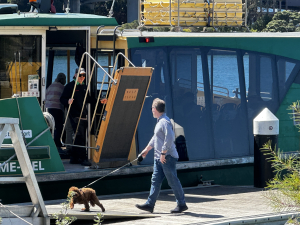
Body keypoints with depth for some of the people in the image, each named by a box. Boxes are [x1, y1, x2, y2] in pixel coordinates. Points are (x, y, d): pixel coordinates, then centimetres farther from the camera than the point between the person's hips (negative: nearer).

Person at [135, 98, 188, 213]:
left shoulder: (164, 122, -16)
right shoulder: (160, 121, 17)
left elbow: (169, 138, -26)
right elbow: (155, 138, 29)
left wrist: (163, 153, -24)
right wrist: (147, 149, 34)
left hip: (168, 157, -10)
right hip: (159, 158, 10)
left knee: (173, 181, -3)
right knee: (155, 181, 8)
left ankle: (181, 204, 5)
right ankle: (150, 204, 9)